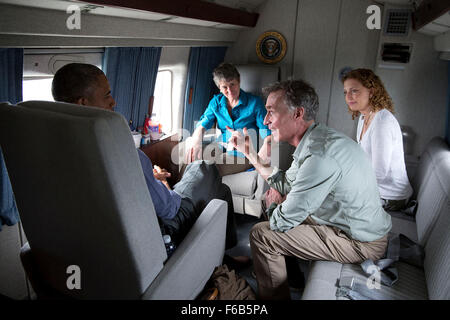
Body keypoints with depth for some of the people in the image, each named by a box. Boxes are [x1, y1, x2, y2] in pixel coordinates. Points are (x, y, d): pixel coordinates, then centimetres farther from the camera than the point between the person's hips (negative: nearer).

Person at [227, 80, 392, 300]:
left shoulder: (320, 155, -31)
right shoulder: (315, 140, 2)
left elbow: (281, 222, -23)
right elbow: (286, 183, 13)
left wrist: (272, 204, 0)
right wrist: (250, 153, 11)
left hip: (360, 243, -10)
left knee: (260, 234, -9)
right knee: (279, 208, 21)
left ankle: (274, 296, 13)